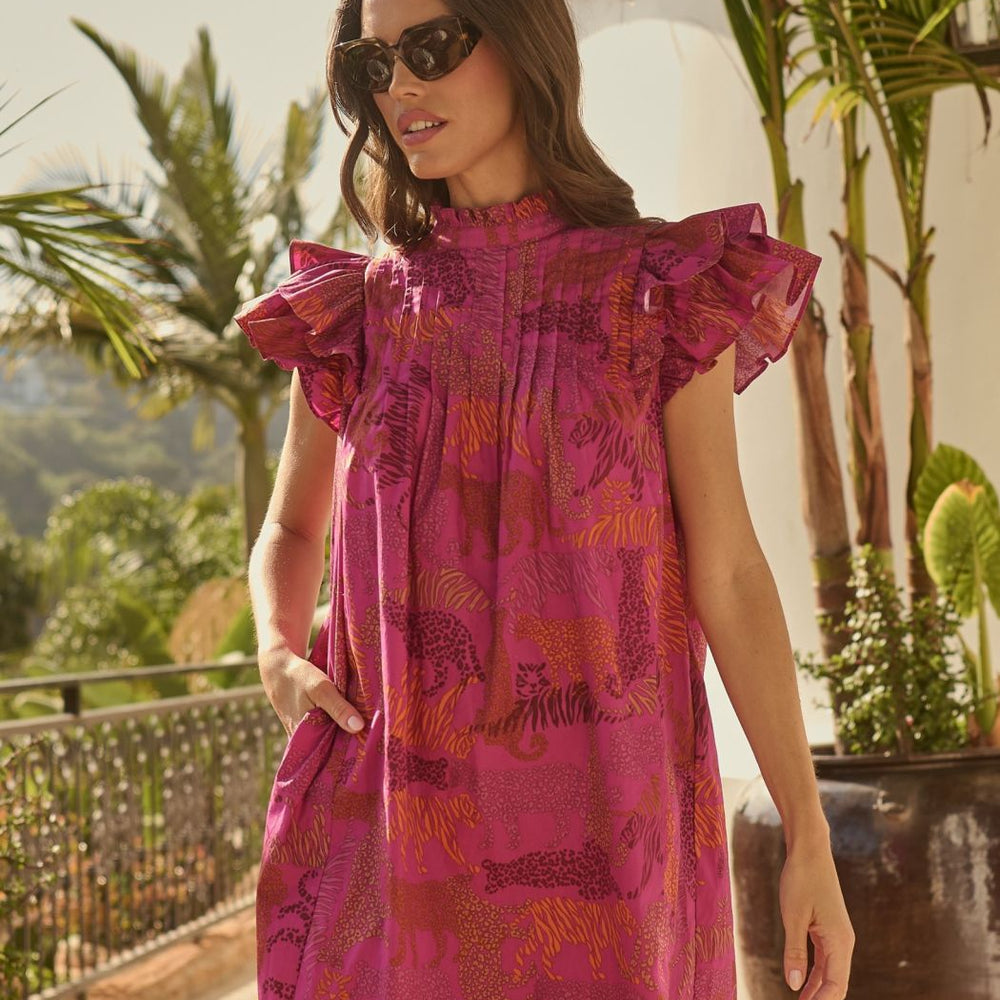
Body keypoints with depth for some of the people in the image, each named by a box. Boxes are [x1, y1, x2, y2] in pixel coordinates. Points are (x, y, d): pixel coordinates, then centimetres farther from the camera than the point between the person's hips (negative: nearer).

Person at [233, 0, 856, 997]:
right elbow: (290, 529, 21)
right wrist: (278, 655, -1)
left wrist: (809, 838, -3)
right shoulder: (354, 313, 7)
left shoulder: (662, 292, 0)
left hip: (596, 816, -2)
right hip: (395, 807, 2)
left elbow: (728, 573, -1)